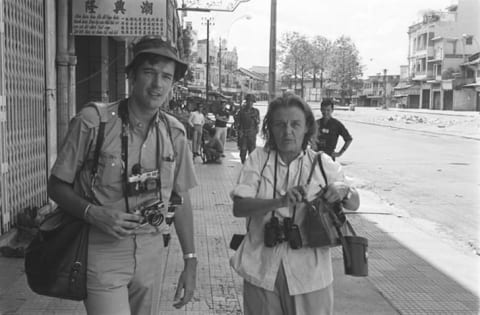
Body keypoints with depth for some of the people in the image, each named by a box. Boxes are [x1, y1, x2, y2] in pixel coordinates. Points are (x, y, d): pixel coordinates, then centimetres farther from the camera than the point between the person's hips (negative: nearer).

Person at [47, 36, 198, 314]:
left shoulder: (174, 132, 1)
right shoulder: (92, 121, -12)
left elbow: (181, 199, 8)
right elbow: (57, 186, -3)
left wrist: (190, 262, 5)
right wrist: (93, 213, -21)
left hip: (151, 250, 4)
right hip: (102, 252, -4)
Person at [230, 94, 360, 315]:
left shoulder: (322, 164, 1)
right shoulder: (258, 160, -3)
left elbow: (354, 204, 5)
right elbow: (238, 207, -13)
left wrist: (343, 192, -19)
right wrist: (280, 201, -29)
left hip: (309, 271, 1)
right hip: (262, 269, 0)